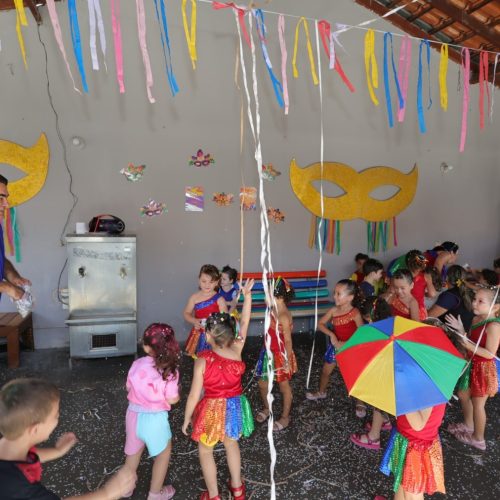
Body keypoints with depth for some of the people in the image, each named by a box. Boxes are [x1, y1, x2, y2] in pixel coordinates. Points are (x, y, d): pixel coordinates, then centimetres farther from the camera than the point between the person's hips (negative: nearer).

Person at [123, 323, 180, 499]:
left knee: (134, 450, 30)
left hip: (134, 414, 4)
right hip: (154, 419, -4)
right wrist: (176, 389, 3)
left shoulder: (137, 364, -9)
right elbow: (172, 399, -16)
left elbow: (129, 387, 5)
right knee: (164, 452, 24)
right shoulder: (169, 370, -21)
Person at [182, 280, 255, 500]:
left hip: (212, 410, -4)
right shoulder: (237, 351, -18)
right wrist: (247, 295, -2)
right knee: (231, 444, 30)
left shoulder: (202, 361, -27)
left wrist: (186, 419, -3)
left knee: (205, 451, 22)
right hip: (234, 407, 4)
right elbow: (244, 323, -6)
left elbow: (194, 396, -18)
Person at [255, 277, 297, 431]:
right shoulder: (273, 310, -1)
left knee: (284, 386, 13)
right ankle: (266, 408, 43)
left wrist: (287, 361, -18)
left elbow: (288, 340, -22)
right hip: (269, 352, 8)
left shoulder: (284, 316, -27)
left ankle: (285, 417, 31)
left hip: (280, 355, -8)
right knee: (262, 383, 18)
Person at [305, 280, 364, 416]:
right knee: (325, 371, 18)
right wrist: (331, 335, -17)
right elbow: (320, 324, -2)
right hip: (335, 346, 5)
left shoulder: (355, 313, -22)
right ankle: (321, 392, 43)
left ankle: (360, 403, 22)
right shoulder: (334, 310, -10)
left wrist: (345, 343, -23)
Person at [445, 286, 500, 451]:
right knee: (463, 395, 24)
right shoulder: (476, 319, 0)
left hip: (483, 369, -9)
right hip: (472, 365, 9)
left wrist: (468, 345, -30)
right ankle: (468, 424, 47)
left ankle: (478, 438, 28)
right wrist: (461, 331, -3)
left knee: (478, 404, 8)